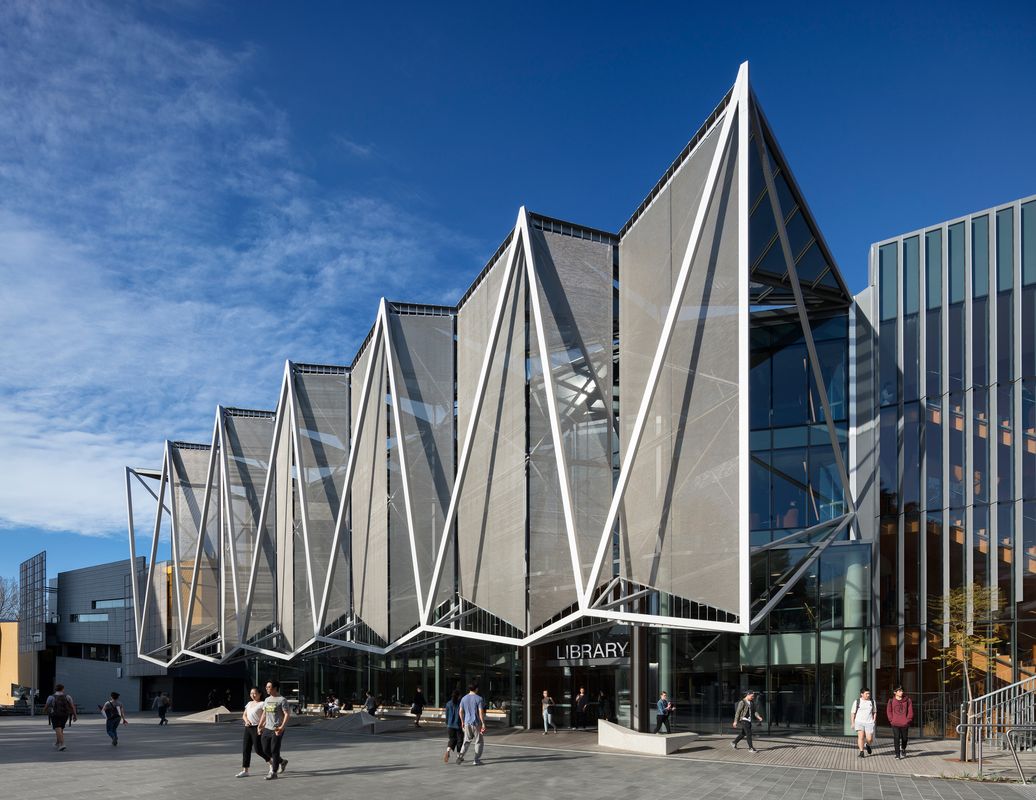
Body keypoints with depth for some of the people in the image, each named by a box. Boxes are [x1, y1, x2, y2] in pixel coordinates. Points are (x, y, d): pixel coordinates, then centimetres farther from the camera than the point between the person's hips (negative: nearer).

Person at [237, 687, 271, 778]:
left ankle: (271, 763, 15)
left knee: (258, 750, -6)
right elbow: (244, 715, 18)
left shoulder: (262, 704, -7)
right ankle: (245, 770, 5)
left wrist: (261, 726, -22)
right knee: (246, 749, 3)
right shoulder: (249, 703, 16)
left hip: (256, 728, -7)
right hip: (248, 728, 7)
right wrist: (246, 721, -3)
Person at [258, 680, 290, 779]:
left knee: (274, 750, -5)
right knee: (266, 750, 7)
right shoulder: (267, 700, 14)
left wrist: (282, 727, -22)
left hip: (277, 730, -7)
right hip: (267, 729, 7)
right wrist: (260, 726, 14)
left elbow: (287, 714, -13)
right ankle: (282, 762, 28)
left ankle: (273, 772, 4)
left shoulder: (282, 700, -8)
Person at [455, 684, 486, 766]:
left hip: (467, 723, 4)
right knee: (479, 741, 8)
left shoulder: (464, 698, 4)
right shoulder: (479, 699, -11)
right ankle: (476, 760, 7)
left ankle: (461, 755, -4)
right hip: (477, 723, -4)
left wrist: (462, 721, 19)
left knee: (467, 741, 16)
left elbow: (461, 711, 7)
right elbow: (481, 712, -16)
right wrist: (483, 724, -12)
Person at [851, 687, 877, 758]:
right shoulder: (857, 702, -1)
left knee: (869, 739, -4)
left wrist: (874, 720, 6)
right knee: (861, 736, -14)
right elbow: (853, 713, 2)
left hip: (869, 723, 2)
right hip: (859, 722, -2)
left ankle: (867, 745, 31)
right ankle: (861, 753, -6)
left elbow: (874, 712, 18)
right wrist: (852, 723, -2)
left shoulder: (872, 702, 7)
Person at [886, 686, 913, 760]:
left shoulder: (907, 700, 1)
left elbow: (910, 711, 3)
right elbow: (888, 711, 8)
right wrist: (891, 720, -2)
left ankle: (903, 749, 41)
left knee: (904, 738, 12)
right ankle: (897, 754, -2)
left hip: (904, 723, 1)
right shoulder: (891, 701, 1)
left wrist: (908, 720, -5)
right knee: (896, 738, -8)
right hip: (895, 724, -1)